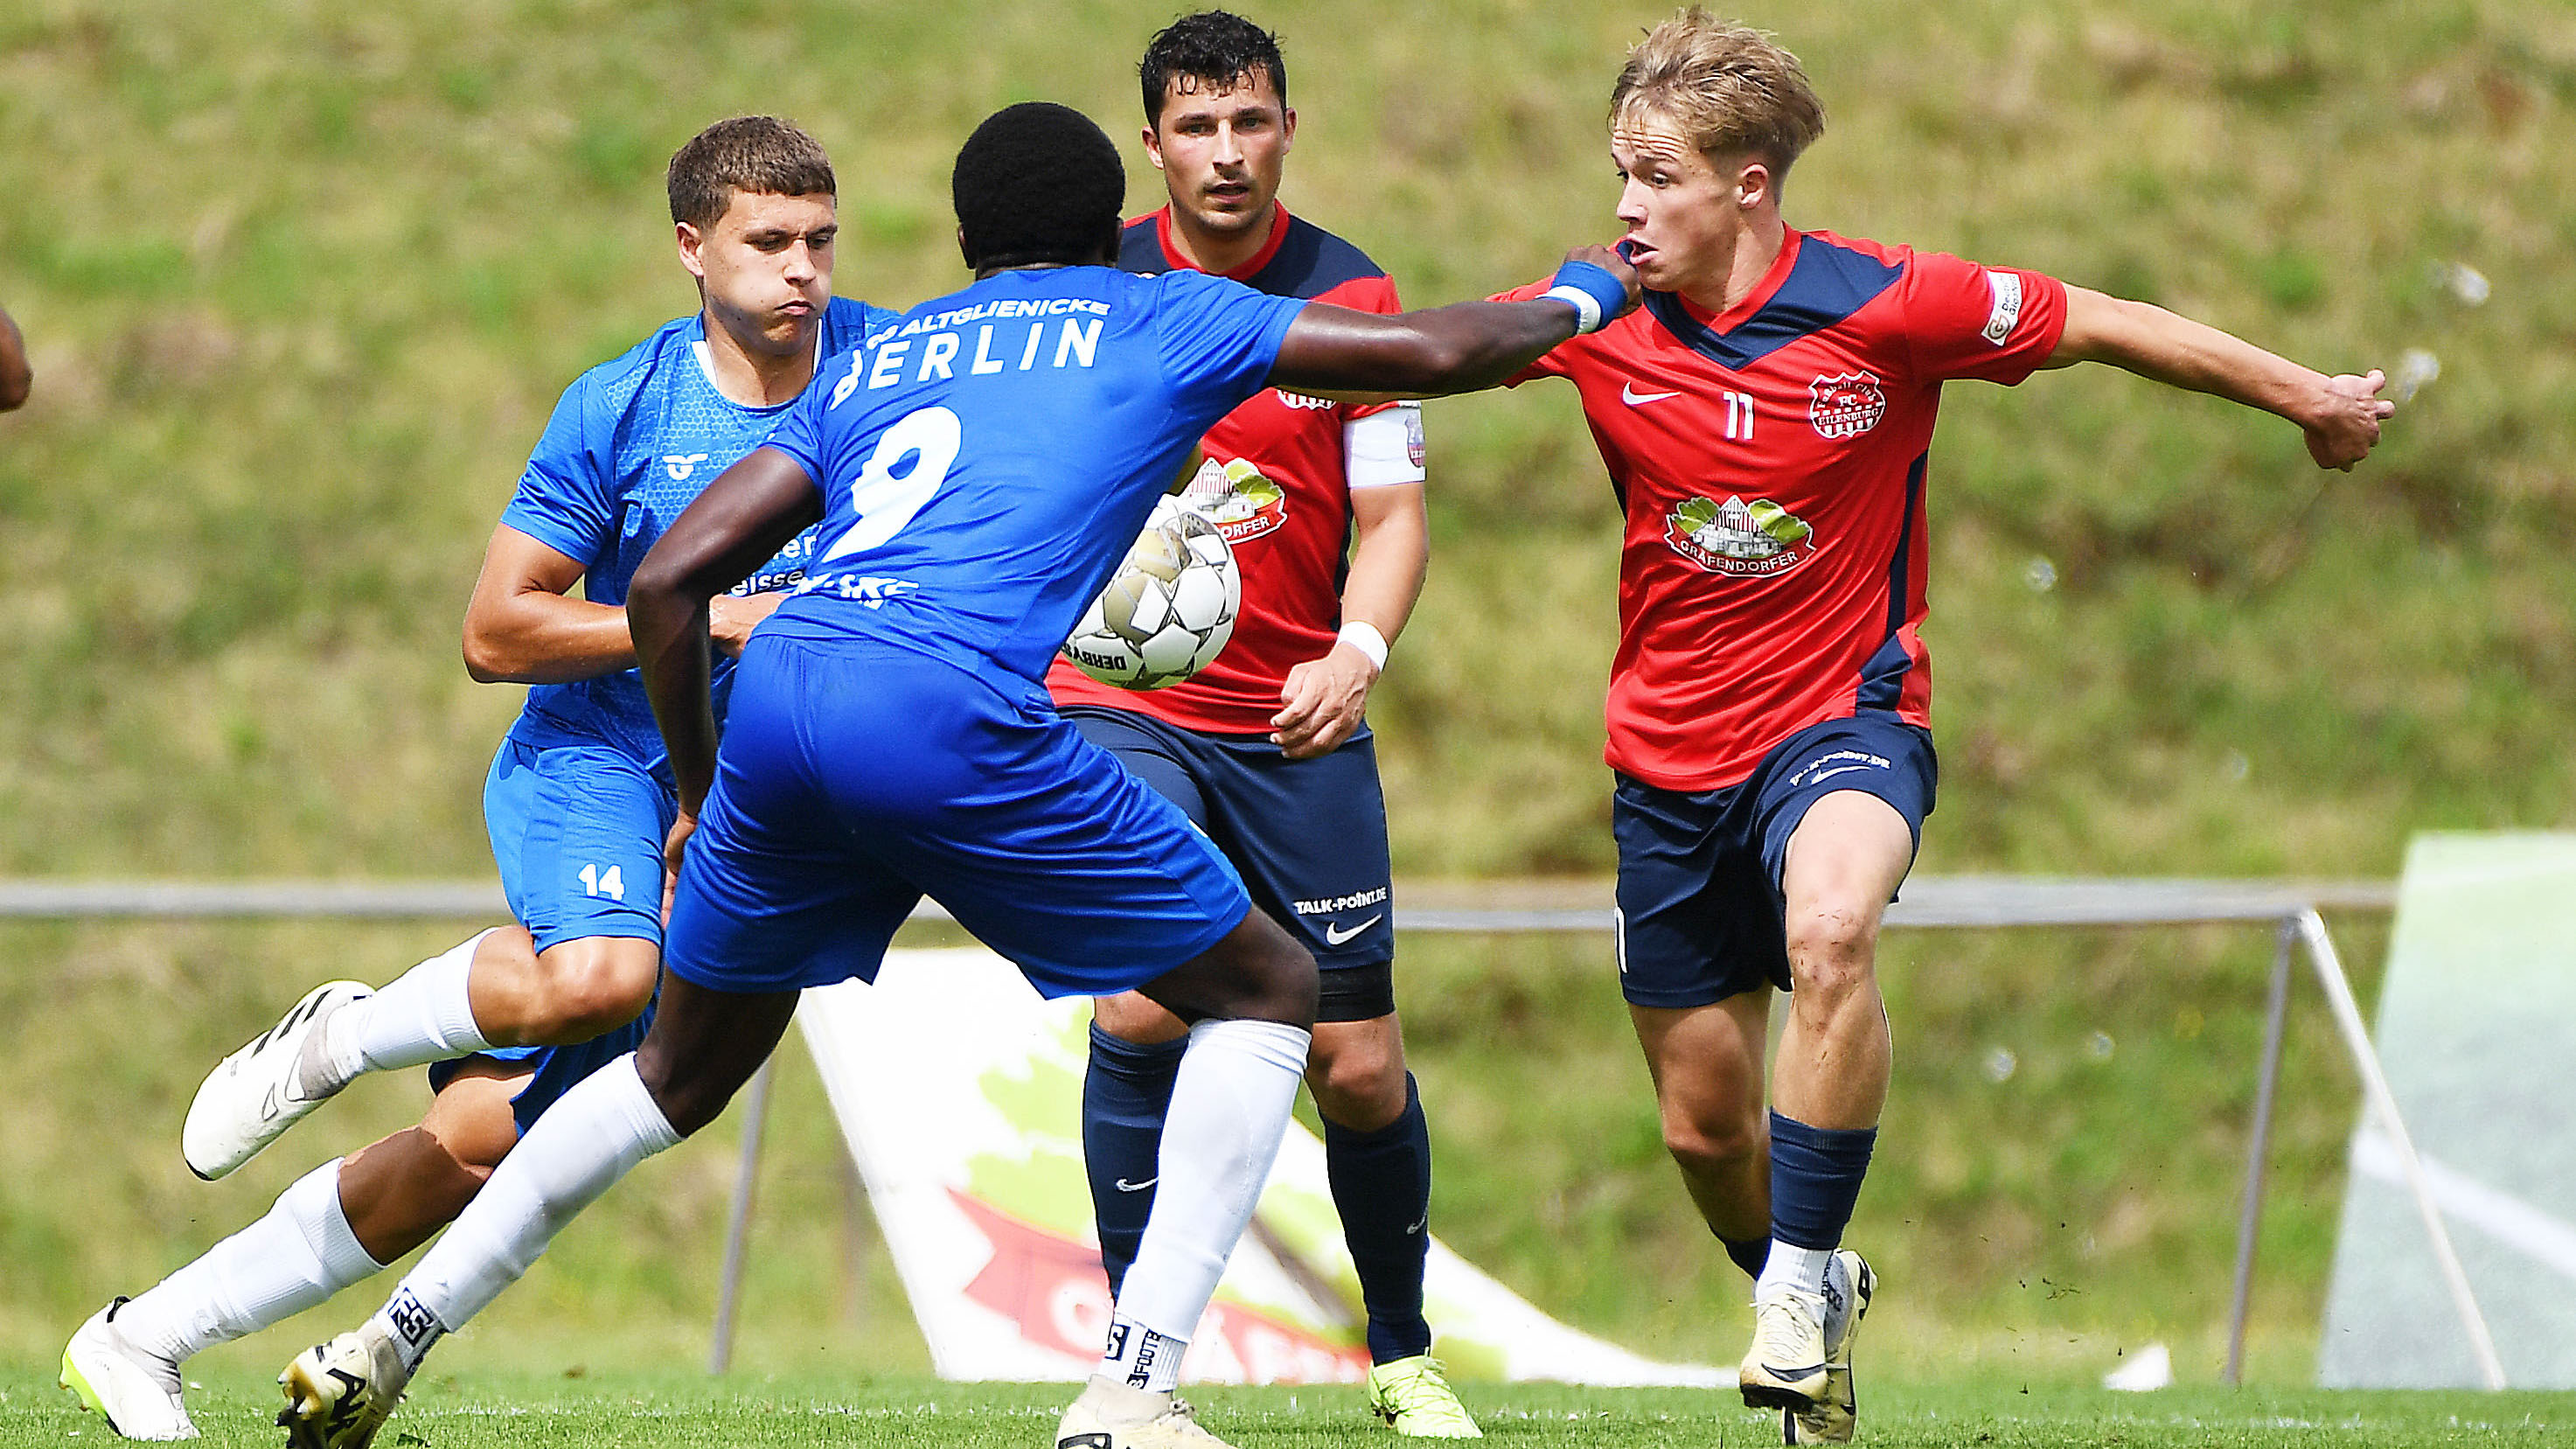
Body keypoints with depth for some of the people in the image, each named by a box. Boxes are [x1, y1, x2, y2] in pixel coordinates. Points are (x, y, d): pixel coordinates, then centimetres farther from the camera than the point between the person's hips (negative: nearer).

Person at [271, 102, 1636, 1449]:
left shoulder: (870, 359, 30)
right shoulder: (1159, 321, 19)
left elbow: (665, 582, 24)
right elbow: (1431, 353, 20)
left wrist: (701, 797, 35)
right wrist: (1578, 295, 40)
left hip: (775, 692, 5)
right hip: (948, 707, -5)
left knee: (681, 1076, 27)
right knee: (1265, 991, 12)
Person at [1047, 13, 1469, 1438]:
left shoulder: (1354, 299, 0)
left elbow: (1393, 514, 1)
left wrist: (1359, 653, -17)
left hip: (1299, 727, 1)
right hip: (1120, 706, -1)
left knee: (1359, 1067, 1)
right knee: (1139, 1010, -21)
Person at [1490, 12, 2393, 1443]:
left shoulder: (1885, 308, -15)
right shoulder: (1599, 327, -7)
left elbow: (2107, 328, -3)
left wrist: (2310, 401, 6)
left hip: (1841, 719, -4)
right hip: (1668, 757, 4)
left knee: (1829, 934, -38)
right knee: (1704, 1125, 9)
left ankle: (1801, 1279, -24)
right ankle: (1812, 1308, 40)